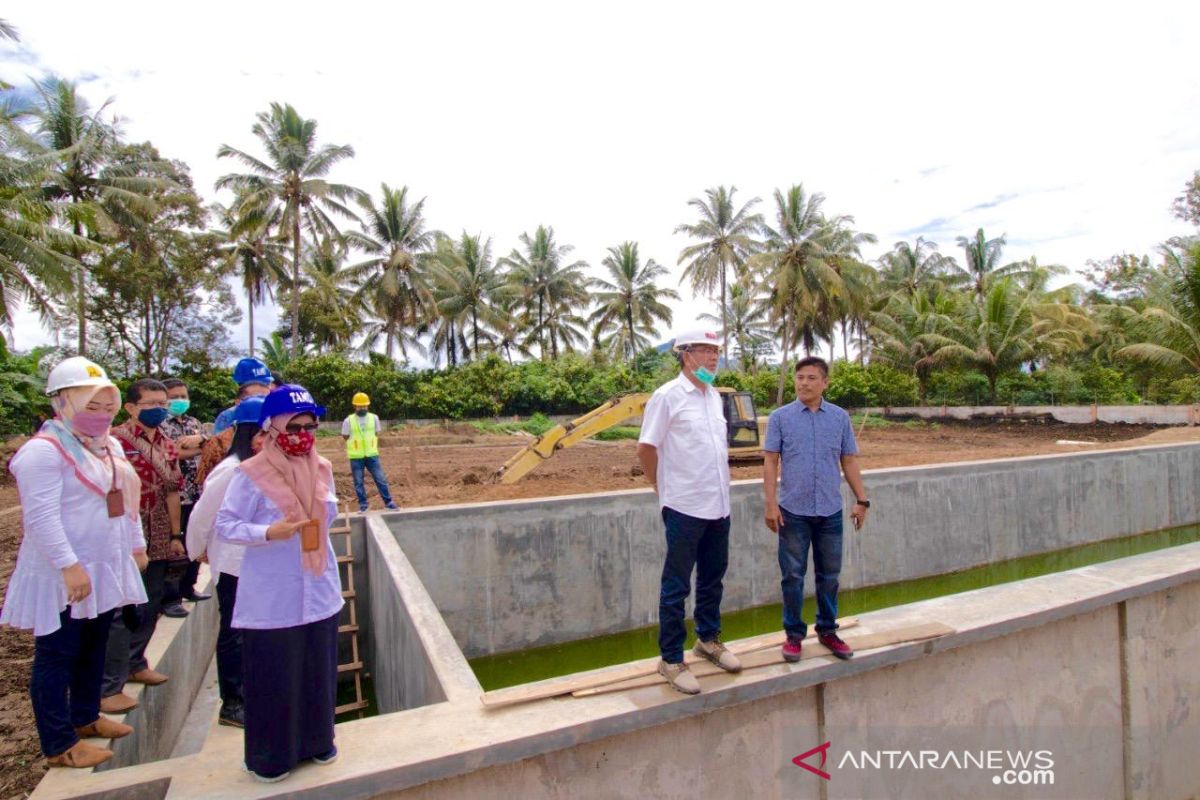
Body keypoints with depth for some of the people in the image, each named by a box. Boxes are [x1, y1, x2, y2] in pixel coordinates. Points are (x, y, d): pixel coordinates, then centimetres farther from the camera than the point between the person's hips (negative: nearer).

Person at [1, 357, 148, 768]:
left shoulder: (109, 445, 10)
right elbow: (41, 517, -22)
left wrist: (136, 546, 18)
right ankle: (59, 744, 15)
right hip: (64, 576, -8)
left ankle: (85, 716, 35)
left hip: (106, 567, 8)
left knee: (94, 649, 19)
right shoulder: (44, 450, -16)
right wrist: (70, 566, -25)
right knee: (57, 656, 4)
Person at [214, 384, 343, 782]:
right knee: (274, 678, 8)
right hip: (272, 598, -5)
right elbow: (224, 526, -12)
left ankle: (317, 740, 36)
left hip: (318, 591, 5)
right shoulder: (251, 474, -14)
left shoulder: (322, 469, 2)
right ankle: (271, 756, 29)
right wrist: (269, 533, -27)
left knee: (318, 671, 16)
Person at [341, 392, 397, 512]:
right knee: (358, 482, 6)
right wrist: (356, 444, 5)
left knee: (380, 479, 3)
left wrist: (371, 446, 4)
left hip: (372, 455, 1)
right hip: (356, 457, -1)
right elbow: (346, 437, 4)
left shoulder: (374, 418, 1)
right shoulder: (348, 421, -4)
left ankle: (388, 502, 13)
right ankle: (363, 504, 17)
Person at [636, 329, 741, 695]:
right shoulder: (667, 396, -11)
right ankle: (671, 660, 18)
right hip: (685, 508, -7)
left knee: (712, 579, 20)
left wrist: (720, 480, 14)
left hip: (719, 506, 7)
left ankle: (708, 639, 39)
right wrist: (664, 489, 0)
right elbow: (646, 449, -9)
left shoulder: (714, 396, 11)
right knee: (676, 586, 4)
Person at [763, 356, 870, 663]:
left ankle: (828, 630, 29)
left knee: (829, 575, 13)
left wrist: (862, 500, 3)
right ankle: (794, 634, 20)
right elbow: (771, 462, -4)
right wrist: (771, 503, -10)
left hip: (830, 511, 2)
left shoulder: (840, 417, 4)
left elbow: (849, 461, 8)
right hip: (793, 511, -2)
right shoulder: (780, 417, -2)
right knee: (793, 576, 6)